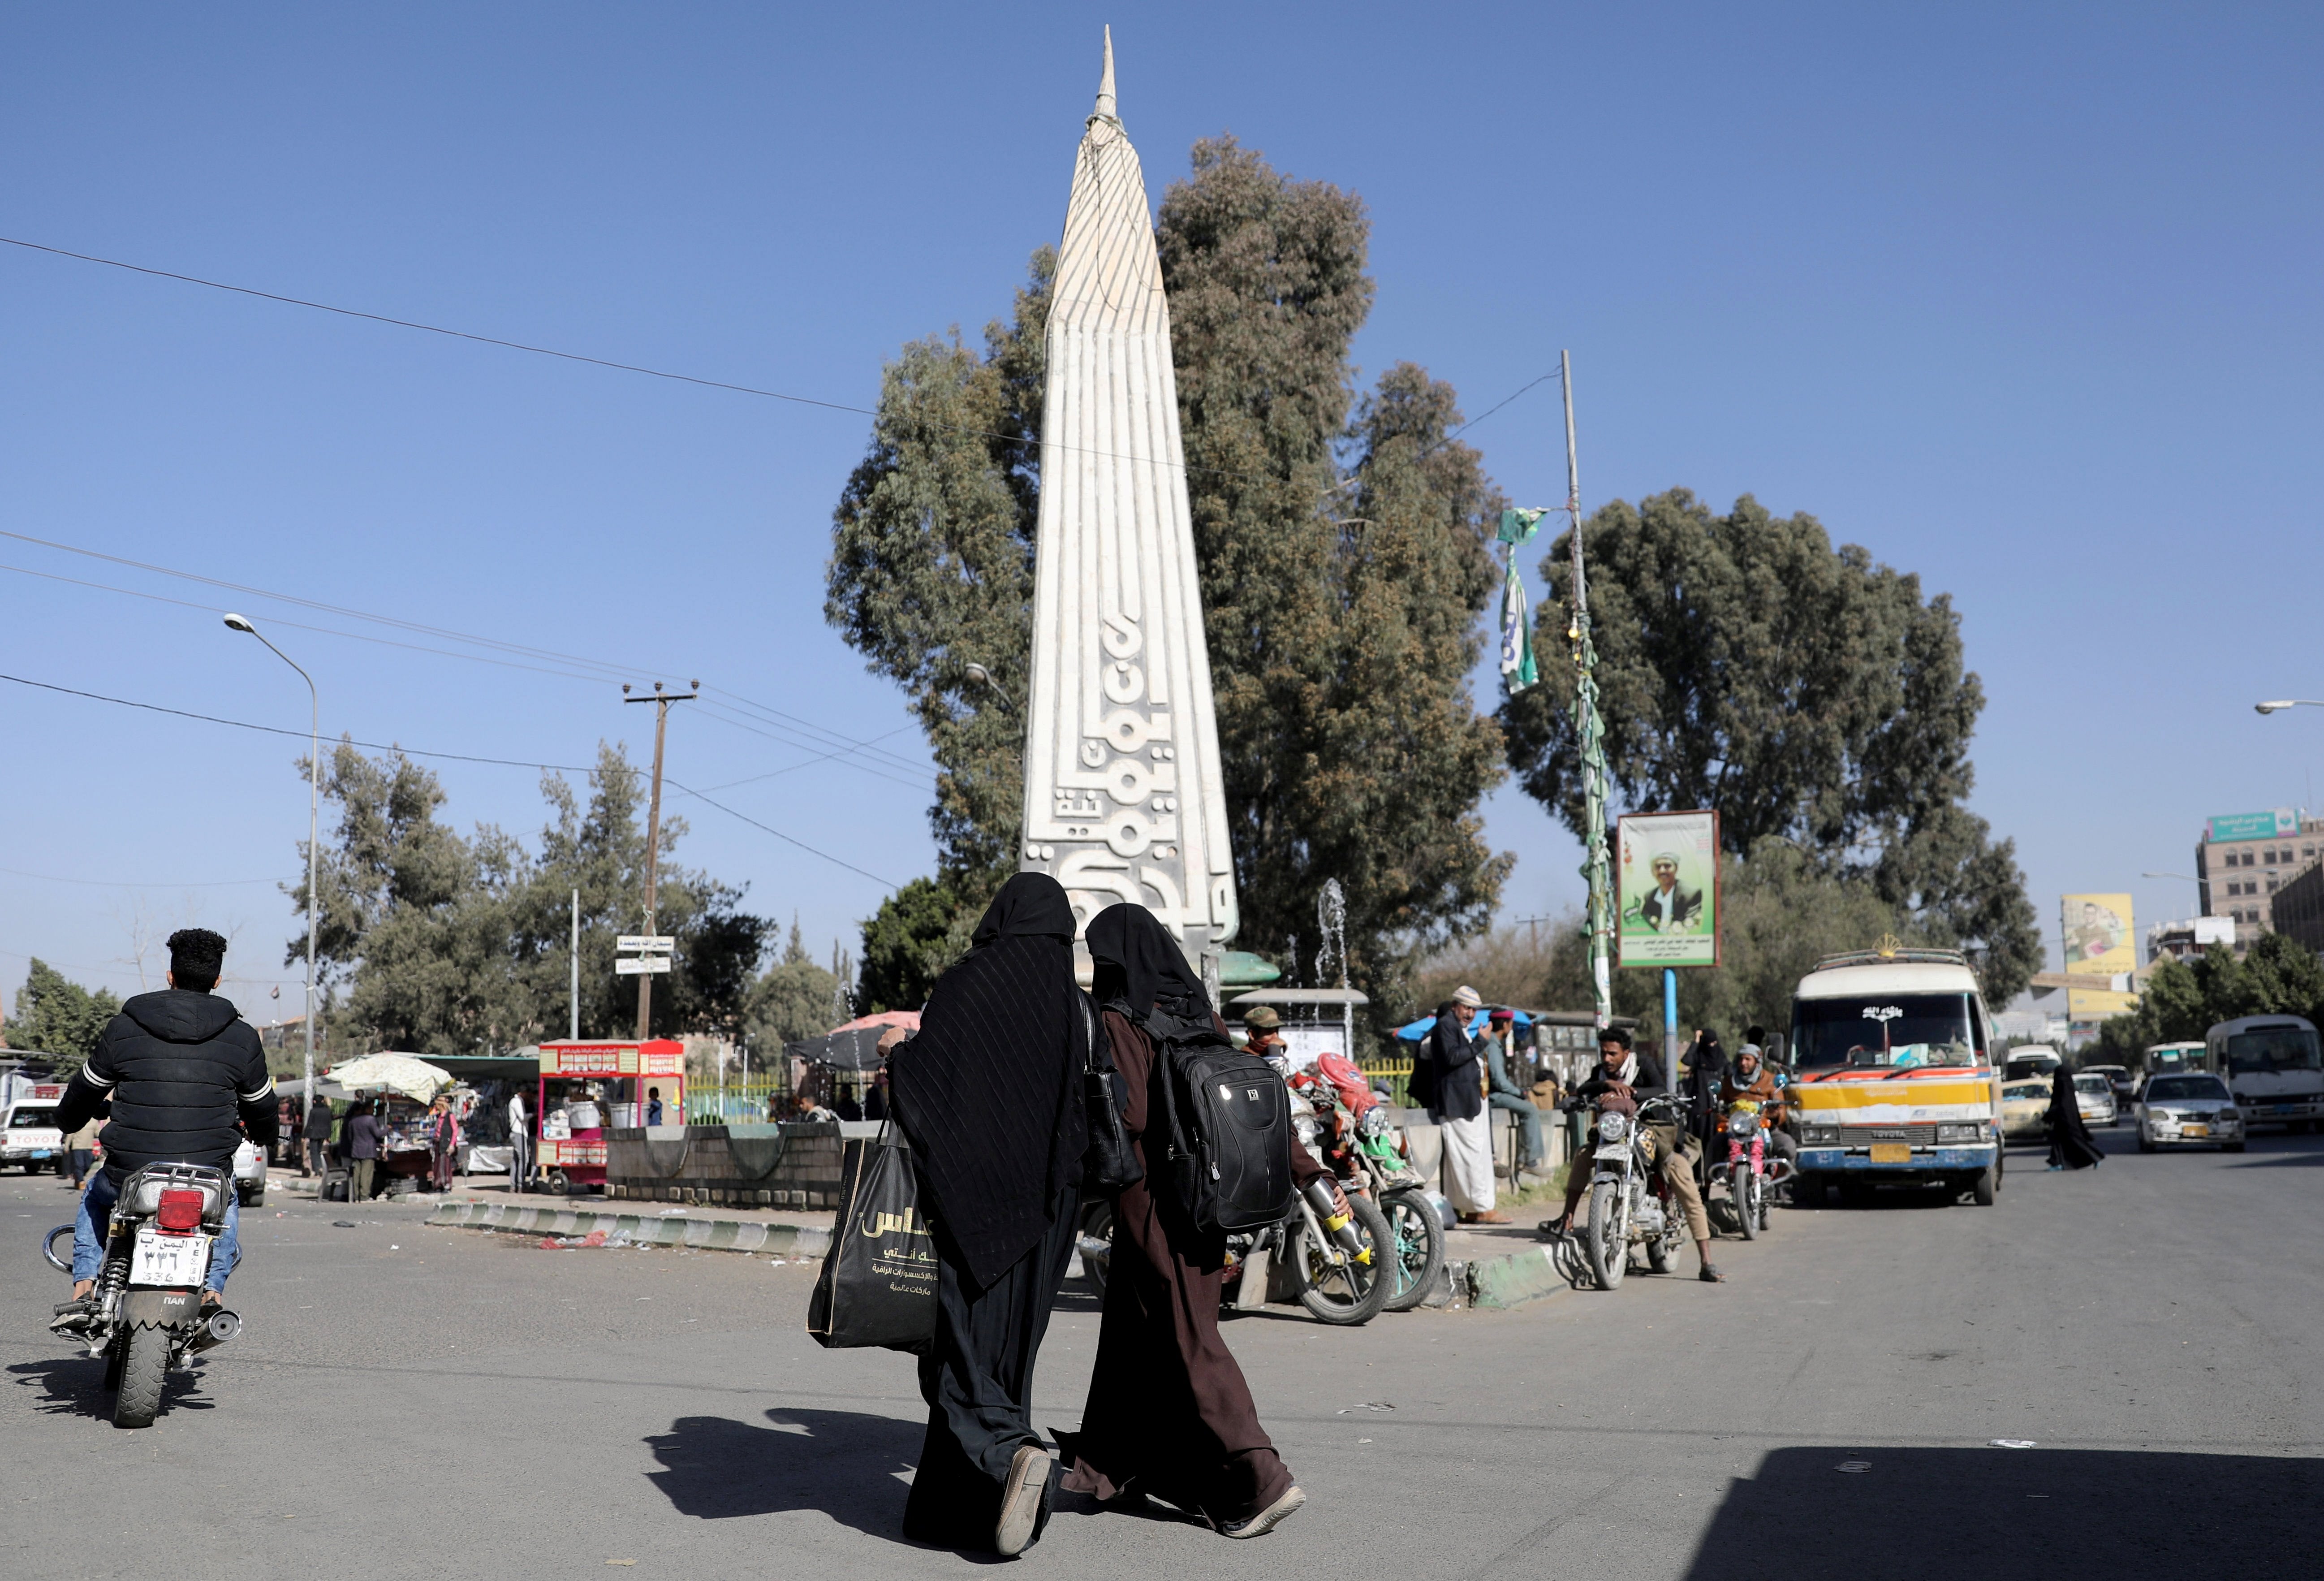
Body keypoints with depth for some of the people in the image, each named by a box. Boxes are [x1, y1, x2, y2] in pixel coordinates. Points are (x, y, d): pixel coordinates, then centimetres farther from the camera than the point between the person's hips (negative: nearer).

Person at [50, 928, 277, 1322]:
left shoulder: (122, 1027, 1)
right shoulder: (241, 1037, 1)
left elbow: (84, 1091, 15)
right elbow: (260, 1107, 14)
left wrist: (68, 1121, 39)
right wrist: (263, 1135, 38)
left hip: (130, 1176, 0)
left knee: (95, 1195, 35)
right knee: (227, 1201, 35)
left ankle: (83, 1291, 21)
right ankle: (211, 1291, 16)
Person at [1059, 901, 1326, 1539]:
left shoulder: (1118, 1021, -13)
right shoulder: (1204, 1018, 7)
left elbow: (1128, 1114, -23)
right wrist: (1310, 1173, 4)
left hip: (1149, 1204, -8)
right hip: (1203, 1197, 8)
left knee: (1187, 1342, -1)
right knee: (1135, 1329, 19)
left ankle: (1259, 1480, -6)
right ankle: (1116, 1467, 32)